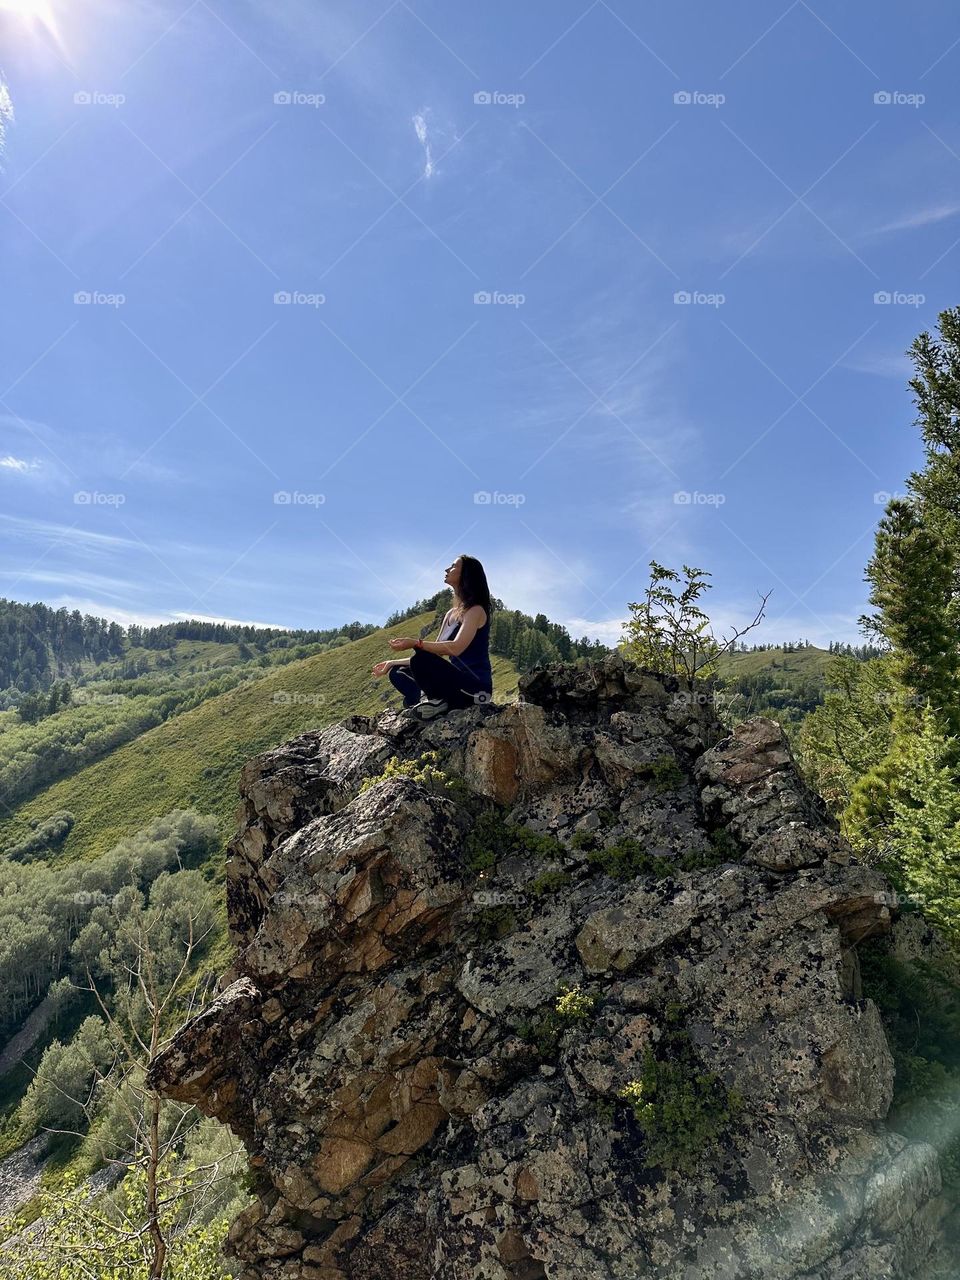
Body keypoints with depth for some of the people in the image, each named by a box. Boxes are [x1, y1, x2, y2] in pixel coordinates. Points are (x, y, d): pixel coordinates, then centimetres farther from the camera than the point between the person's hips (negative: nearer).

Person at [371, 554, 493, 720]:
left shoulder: (476, 610, -8)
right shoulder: (450, 614, 17)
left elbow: (456, 648, -23)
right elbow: (434, 652, 16)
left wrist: (416, 644, -26)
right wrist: (394, 662, 15)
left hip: (476, 688, -9)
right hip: (457, 683, 9)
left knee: (422, 658, -30)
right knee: (398, 673, 9)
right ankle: (439, 703, -11)